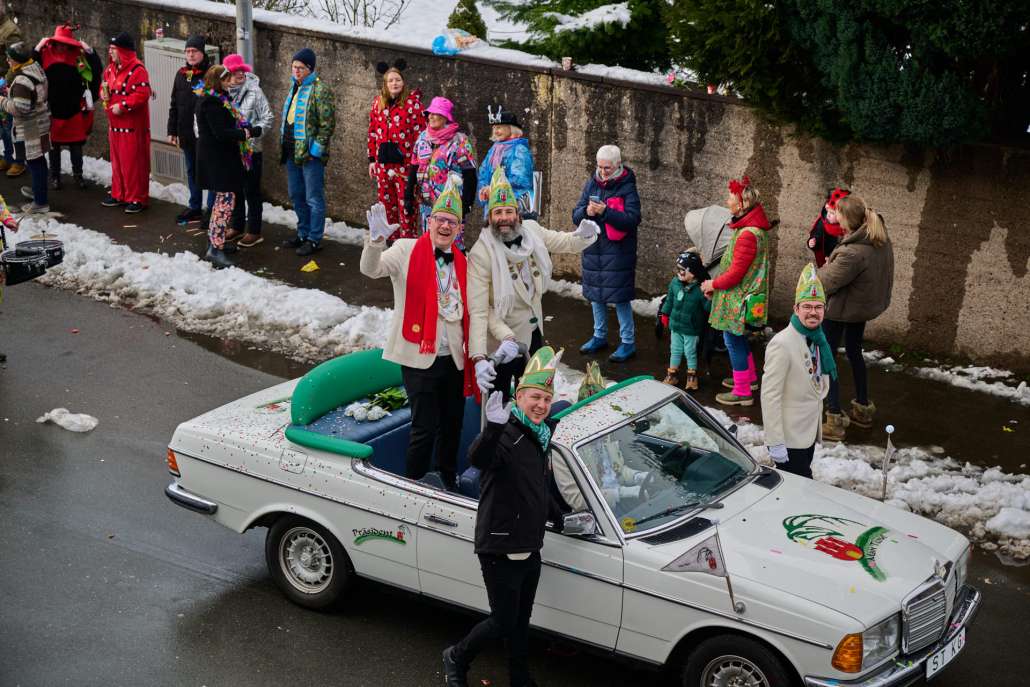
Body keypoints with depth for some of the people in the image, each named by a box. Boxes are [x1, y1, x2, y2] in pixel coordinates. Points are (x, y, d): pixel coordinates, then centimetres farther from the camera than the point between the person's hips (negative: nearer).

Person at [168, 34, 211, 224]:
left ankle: (212, 209, 8)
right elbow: (174, 104, 17)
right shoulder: (181, 74, 11)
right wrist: (172, 130, 14)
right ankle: (195, 207, 28)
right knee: (192, 172, 16)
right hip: (187, 135, 7)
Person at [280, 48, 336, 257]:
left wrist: (316, 148, -18)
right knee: (297, 196, 17)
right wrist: (283, 145, 18)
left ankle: (315, 240, 5)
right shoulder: (295, 88, 16)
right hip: (292, 153, 9)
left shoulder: (320, 90, -12)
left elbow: (328, 124, -16)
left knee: (313, 198, -2)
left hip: (310, 154, -9)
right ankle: (303, 234, 29)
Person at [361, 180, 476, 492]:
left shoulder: (461, 263, 11)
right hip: (419, 357, -5)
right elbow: (370, 269, -19)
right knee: (425, 428, -6)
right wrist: (376, 239, -38)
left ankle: (449, 479, 35)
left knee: (452, 425, 15)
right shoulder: (407, 250, -3)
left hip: (454, 359, 5)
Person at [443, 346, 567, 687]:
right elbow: (478, 458, -45)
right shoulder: (505, 435, -20)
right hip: (501, 550, -8)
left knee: (521, 620, 21)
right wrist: (493, 427, -61)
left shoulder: (540, 437, 9)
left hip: (530, 549, 8)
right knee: (503, 623, 1)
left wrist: (557, 516, 27)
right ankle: (457, 658, 25)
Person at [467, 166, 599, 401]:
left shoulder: (532, 231, -9)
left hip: (533, 331, 6)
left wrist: (583, 235, -17)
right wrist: (478, 358, -39)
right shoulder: (481, 254, -27)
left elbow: (567, 243, 8)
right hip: (502, 340, -6)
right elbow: (477, 310, -30)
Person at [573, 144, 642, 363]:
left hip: (618, 253, -6)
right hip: (593, 250, 6)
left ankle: (628, 343, 6)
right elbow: (576, 216, 6)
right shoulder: (592, 185, 7)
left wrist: (605, 211, -26)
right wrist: (586, 212, -17)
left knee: (620, 297, -4)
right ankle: (599, 336, 31)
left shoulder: (627, 188, -9)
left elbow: (633, 219, -18)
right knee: (595, 295, 15)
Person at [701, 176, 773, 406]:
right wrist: (716, 285, 14)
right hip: (737, 295, 10)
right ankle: (750, 377, 42)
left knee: (733, 341, 0)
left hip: (738, 297, -10)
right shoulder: (755, 228, 7)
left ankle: (742, 392, 10)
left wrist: (713, 284, -8)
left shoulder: (747, 235, -27)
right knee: (737, 337, 25)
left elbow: (735, 275, -24)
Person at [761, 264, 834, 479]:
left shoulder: (818, 340, 9)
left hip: (809, 434, 8)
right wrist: (775, 443, -23)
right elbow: (769, 396, -21)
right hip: (790, 439, -8)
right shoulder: (782, 344, -19)